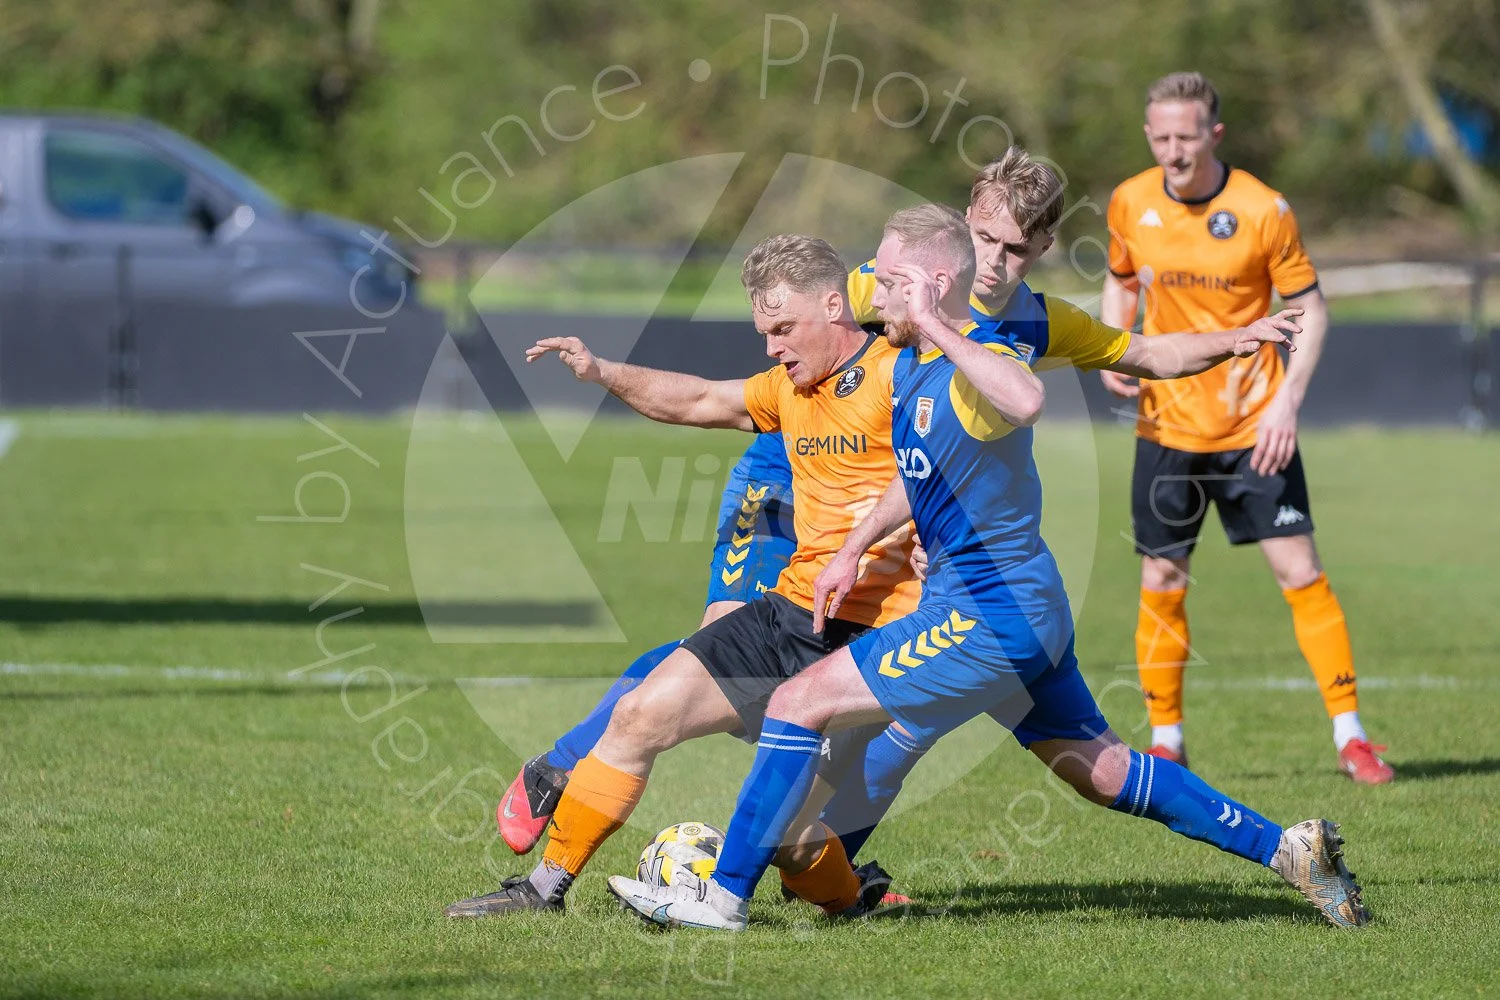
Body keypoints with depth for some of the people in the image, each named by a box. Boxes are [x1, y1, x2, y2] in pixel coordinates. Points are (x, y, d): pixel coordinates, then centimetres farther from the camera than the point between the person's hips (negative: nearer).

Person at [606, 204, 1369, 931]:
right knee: (1104, 775, 17)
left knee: (800, 703, -8)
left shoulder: (978, 362, -21)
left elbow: (1026, 402, -47)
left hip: (991, 617, -10)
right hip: (1024, 608, 10)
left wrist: (938, 328, -41)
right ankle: (1287, 848, 20)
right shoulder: (910, 363, 9)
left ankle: (725, 896, -2)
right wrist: (853, 549, 26)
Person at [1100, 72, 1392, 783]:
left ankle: (1350, 735, 2)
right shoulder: (1130, 205, -1)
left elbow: (1310, 308, -4)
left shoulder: (1263, 211, -12)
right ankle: (1165, 743, 17)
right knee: (1161, 585, 3)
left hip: (1253, 428, -3)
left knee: (1299, 571, -6)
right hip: (1167, 425, 3)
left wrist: (1287, 403, -14)